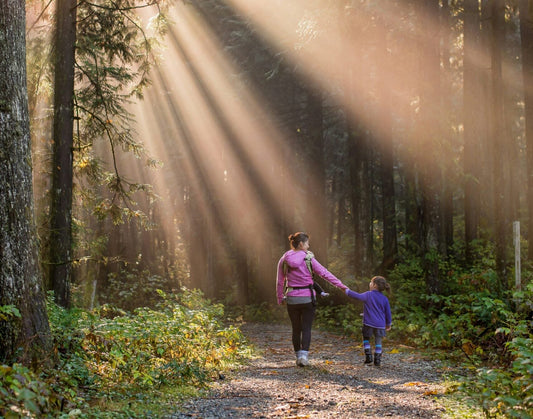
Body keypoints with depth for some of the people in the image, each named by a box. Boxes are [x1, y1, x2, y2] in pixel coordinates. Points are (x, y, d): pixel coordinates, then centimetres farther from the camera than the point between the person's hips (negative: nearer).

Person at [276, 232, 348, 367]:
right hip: (307, 298, -2)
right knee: (306, 328, 3)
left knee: (296, 329, 14)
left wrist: (280, 298, 15)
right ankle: (304, 356, -12)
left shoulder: (284, 260, 1)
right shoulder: (308, 259, -7)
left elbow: (280, 282, 5)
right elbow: (324, 273, -7)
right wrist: (341, 286, -3)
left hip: (292, 299, 3)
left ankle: (298, 356, 19)